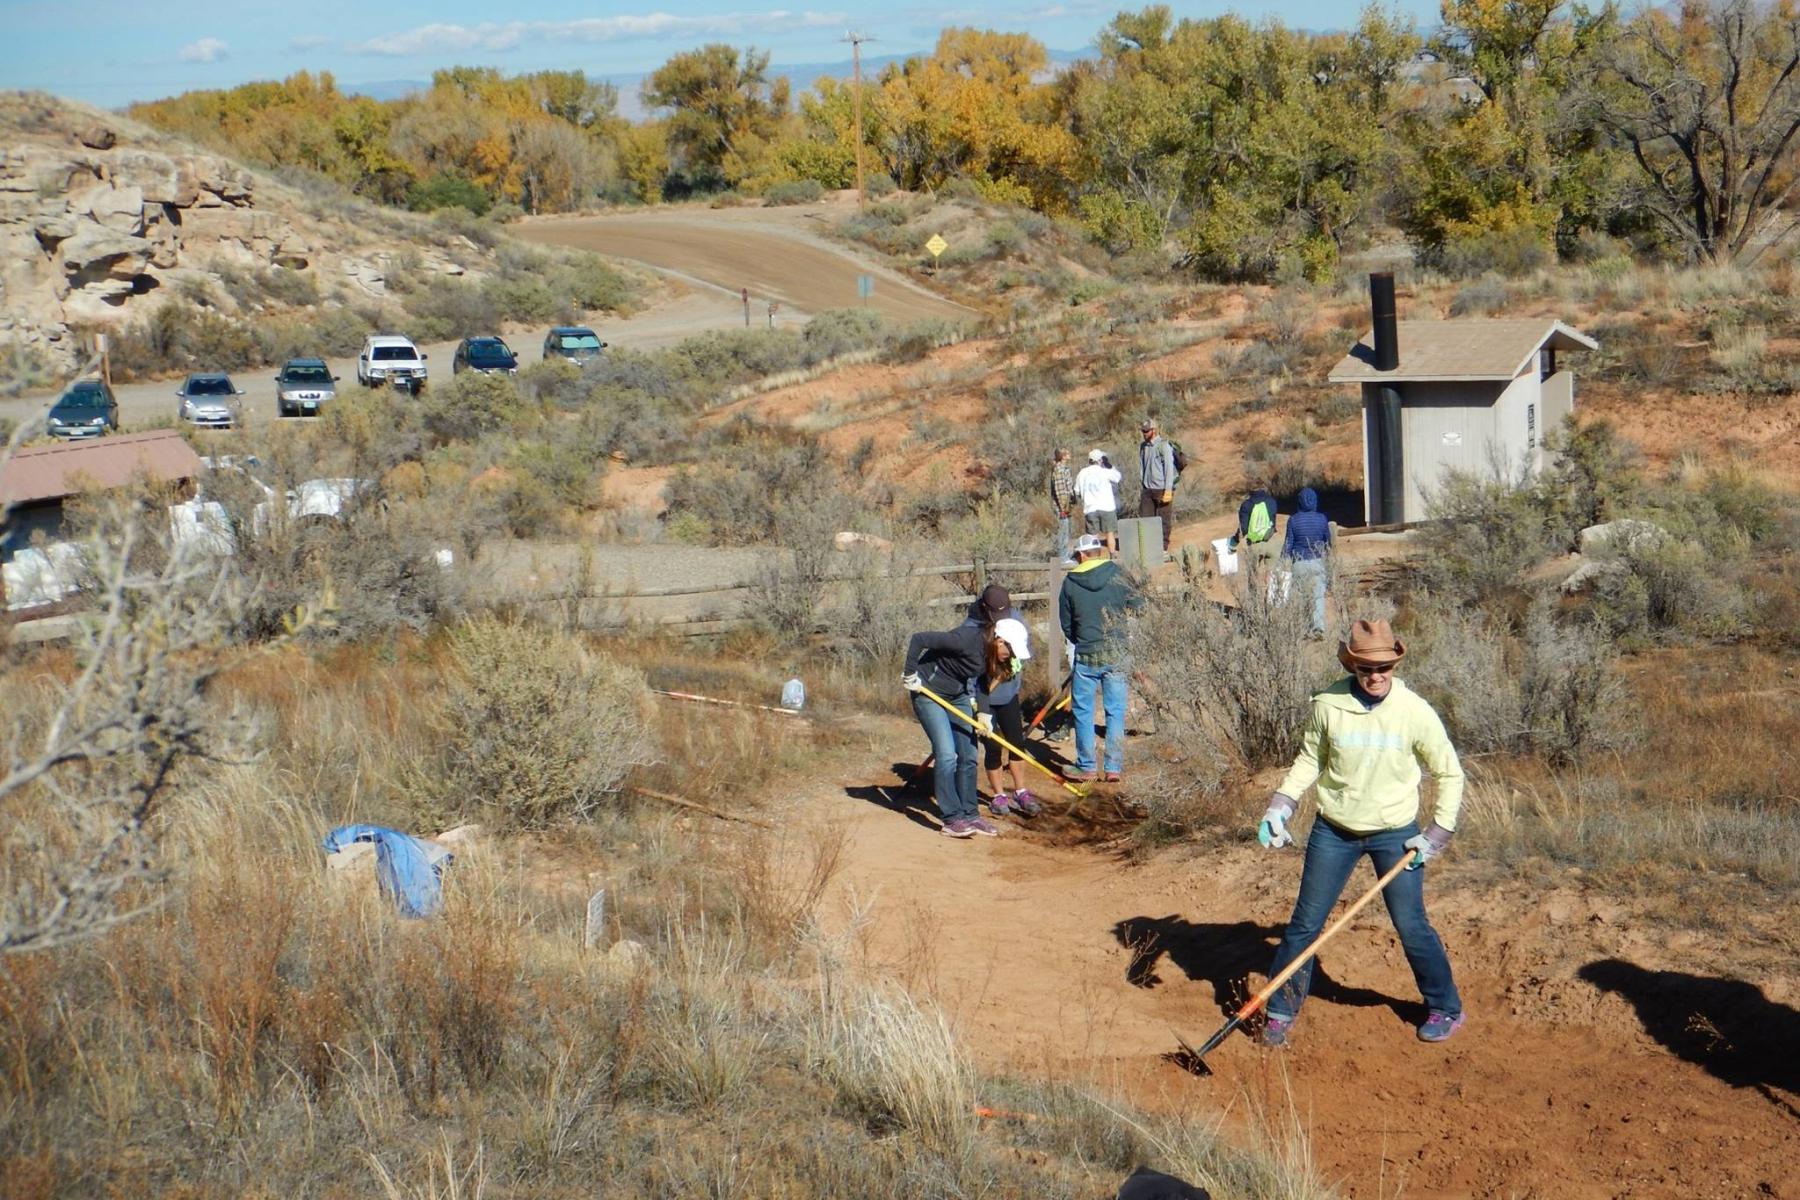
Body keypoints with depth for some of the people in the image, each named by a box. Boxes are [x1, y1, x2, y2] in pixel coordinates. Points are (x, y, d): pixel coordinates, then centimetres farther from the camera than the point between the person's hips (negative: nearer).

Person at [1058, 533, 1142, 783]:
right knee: (1116, 711, 7)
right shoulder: (1116, 575, -5)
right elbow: (1138, 604, 1)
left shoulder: (1070, 583, -2)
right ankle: (1114, 767, 7)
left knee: (1083, 711, 11)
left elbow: (1066, 623, 6)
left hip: (1086, 656, 0)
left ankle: (1086, 766, 13)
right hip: (1117, 655, 0)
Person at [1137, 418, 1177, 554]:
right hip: (1147, 490, 6)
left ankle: (1163, 547, 8)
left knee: (1164, 519, 1)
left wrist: (1168, 490, -16)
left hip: (1162, 489, -6)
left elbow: (1169, 468, -11)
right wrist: (1141, 488, 12)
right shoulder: (1143, 446, 11)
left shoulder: (1164, 445, -9)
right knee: (1145, 517, 2)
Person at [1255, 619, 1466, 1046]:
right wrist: (1279, 808, -5)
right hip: (1334, 830, 2)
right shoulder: (1327, 705, -11)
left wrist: (1439, 832, -7)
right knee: (1305, 923, 6)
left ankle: (1446, 1009, 25)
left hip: (1395, 833, -2)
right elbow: (1310, 761, 5)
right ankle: (1281, 1011, 21)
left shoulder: (1414, 711, -14)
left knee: (1411, 926, 3)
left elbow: (1449, 772, -2)